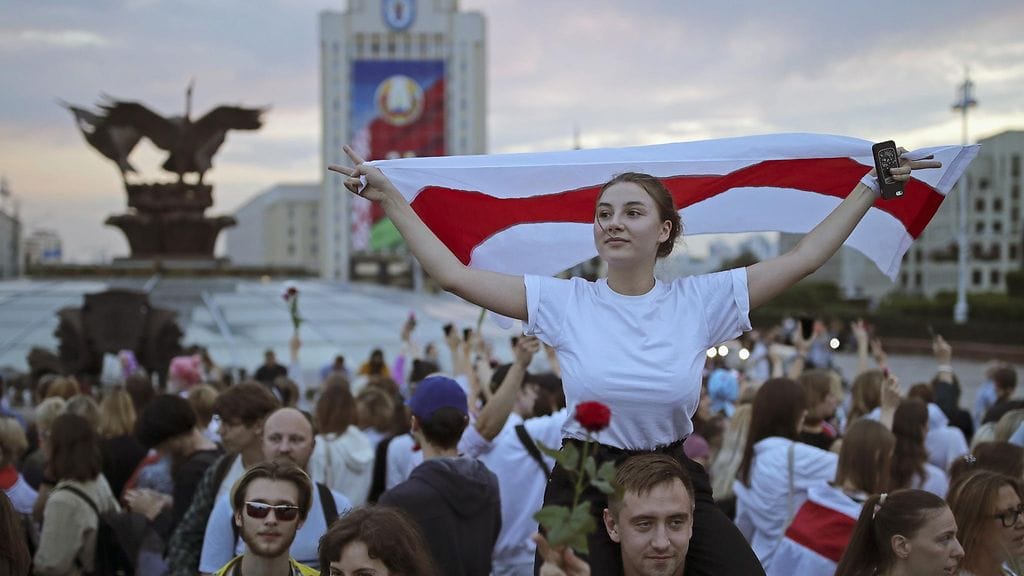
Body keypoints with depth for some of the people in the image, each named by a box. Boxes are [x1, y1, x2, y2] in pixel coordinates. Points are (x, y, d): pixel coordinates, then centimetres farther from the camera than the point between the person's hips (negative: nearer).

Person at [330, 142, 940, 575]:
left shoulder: (700, 301, -2)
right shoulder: (565, 302, -4)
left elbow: (804, 257, 0)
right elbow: (453, 274, -6)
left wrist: (874, 184, 1)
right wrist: (389, 196, -5)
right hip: (585, 483, -1)